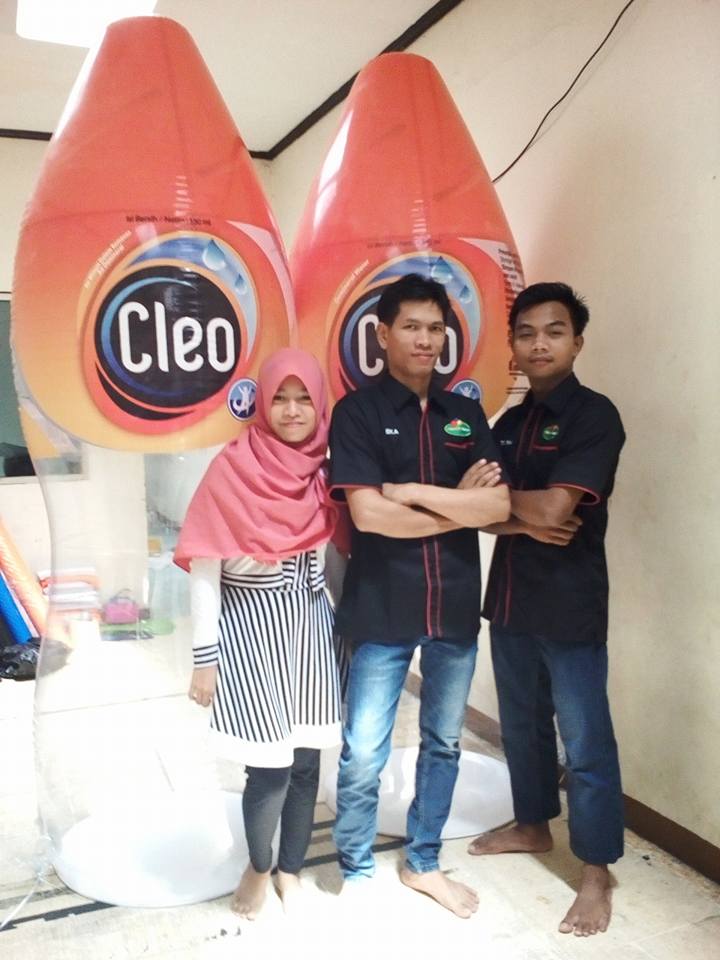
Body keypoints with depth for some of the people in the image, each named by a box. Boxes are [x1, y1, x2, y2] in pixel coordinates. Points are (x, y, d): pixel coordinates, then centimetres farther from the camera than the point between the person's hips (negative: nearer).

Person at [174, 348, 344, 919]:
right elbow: (204, 567, -10)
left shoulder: (323, 470, 1)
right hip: (250, 628, -4)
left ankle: (291, 868, 35)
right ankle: (258, 866, 31)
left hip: (310, 625, 4)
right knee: (271, 768, 0)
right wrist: (205, 658, -10)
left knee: (307, 760, 11)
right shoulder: (233, 468, -12)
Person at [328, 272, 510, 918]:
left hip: (456, 606, 4)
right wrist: (457, 503, -9)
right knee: (363, 754, 5)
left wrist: (413, 491, -13)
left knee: (444, 742, 17)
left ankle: (423, 863, 37)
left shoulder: (466, 414, 7)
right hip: (382, 609, -4)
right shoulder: (357, 412, -5)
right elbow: (368, 513, -17)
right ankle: (357, 874, 28)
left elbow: (499, 507, -5)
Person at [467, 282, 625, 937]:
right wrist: (522, 519, -15)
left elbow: (555, 508, -22)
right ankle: (533, 826, 40)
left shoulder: (594, 416, -12)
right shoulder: (508, 423, 10)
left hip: (570, 605, -7)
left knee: (587, 742, 5)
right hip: (511, 599, 7)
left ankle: (597, 874, 21)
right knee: (522, 724, 20)